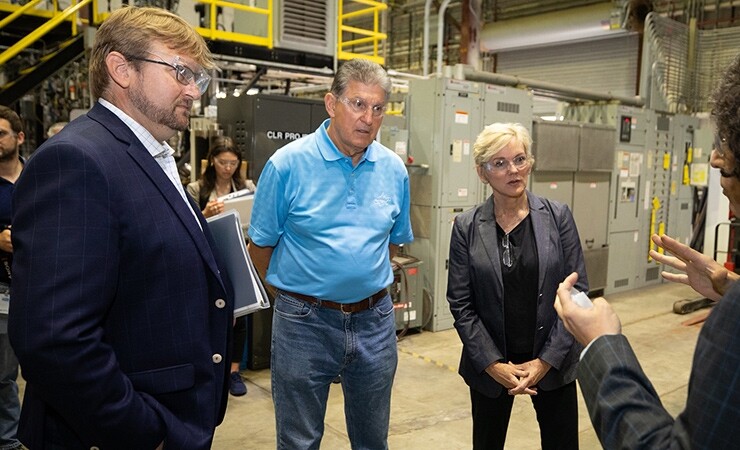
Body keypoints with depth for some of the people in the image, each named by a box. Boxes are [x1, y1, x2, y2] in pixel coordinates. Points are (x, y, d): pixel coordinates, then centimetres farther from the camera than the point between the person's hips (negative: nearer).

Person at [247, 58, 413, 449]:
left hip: (375, 321, 4)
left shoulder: (394, 169, 0)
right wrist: (294, 293, 6)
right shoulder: (287, 164, -12)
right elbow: (260, 246, -4)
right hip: (305, 322, -3)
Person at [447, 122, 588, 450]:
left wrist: (546, 361, -10)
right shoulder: (466, 227, -5)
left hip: (552, 362, 0)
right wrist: (493, 364, -11)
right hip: (490, 365, 0)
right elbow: (461, 304, -5)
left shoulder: (558, 217, -4)